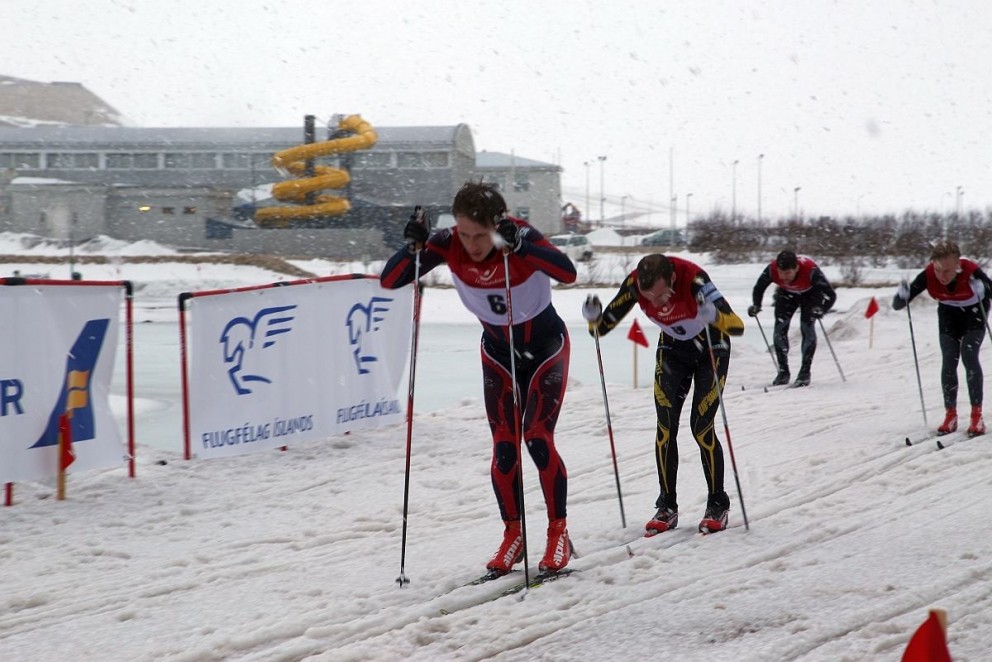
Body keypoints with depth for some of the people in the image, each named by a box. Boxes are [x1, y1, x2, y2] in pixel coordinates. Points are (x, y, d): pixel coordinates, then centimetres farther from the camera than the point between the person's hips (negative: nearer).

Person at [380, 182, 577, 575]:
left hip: (546, 347, -3)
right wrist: (414, 248, -39)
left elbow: (567, 273, -45)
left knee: (537, 438, -15)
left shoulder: (521, 236, -28)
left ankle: (558, 533, 0)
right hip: (498, 353, 3)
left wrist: (518, 246, -54)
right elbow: (388, 281, -21)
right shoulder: (448, 245, -20)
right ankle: (513, 535, 13)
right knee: (504, 447, -4)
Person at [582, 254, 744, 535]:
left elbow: (737, 326, -43)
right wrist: (593, 318, -38)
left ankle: (718, 505, 5)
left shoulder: (693, 279, -37)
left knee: (701, 427, -10)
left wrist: (713, 315, -63)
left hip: (711, 350, -4)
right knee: (665, 427, -5)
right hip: (673, 349, 4)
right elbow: (603, 327, -15)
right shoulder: (635, 283, -25)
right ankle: (667, 506, 6)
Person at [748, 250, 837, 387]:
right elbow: (758, 288, -14)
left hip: (810, 292, -3)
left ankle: (805, 372, -7)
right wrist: (756, 305, -31)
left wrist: (821, 310, -54)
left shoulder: (810, 270, -42)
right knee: (780, 328, -8)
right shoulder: (772, 270, -35)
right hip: (787, 293, 3)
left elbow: (830, 295, -37)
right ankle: (783, 371, 5)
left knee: (807, 327, -17)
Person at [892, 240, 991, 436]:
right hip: (949, 314, 2)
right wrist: (902, 295, -50)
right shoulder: (928, 275, -31)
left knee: (969, 356, -16)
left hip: (974, 312, -2)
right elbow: (897, 305, -26)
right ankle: (950, 415, 4)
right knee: (948, 361, -7)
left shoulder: (971, 271, -38)